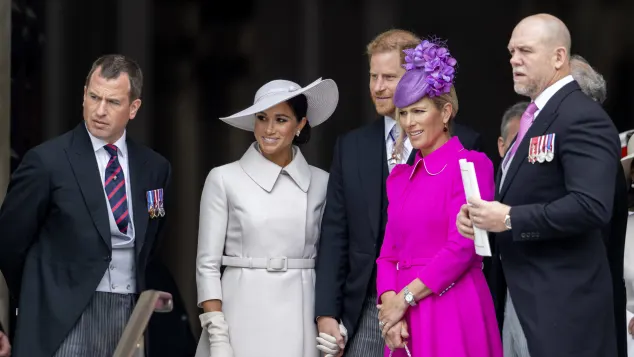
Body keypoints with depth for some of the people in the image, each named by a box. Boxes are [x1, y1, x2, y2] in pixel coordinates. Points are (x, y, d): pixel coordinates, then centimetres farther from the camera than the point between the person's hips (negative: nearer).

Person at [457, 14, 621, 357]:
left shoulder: (583, 117, -15)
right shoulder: (534, 116, 16)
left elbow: (592, 207, -26)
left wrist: (510, 219, -21)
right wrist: (477, 212, 3)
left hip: (561, 302, -9)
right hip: (519, 296, 9)